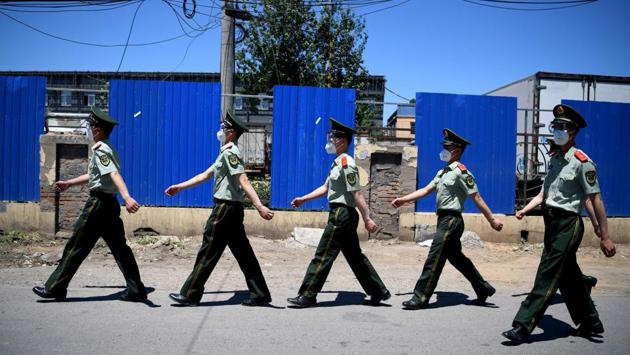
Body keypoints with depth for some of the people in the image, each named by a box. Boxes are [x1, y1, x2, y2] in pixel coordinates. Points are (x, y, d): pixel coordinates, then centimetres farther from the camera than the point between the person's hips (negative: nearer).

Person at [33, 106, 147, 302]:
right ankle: (136, 290, 8)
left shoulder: (100, 150, -13)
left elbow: (114, 174, -30)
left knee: (76, 246, 2)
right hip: (110, 203, 9)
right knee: (119, 247, 8)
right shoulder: (108, 149, 17)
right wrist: (68, 183, 37)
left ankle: (55, 288, 13)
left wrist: (127, 197, -44)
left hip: (98, 203, -9)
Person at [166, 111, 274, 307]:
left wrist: (259, 206, -31)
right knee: (243, 252, 9)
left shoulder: (230, 152, -12)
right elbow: (206, 175, 24)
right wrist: (180, 187, 24)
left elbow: (244, 182, -24)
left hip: (225, 208, -10)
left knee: (208, 252, -1)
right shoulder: (227, 153, 19)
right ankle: (260, 294, 13)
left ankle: (190, 295, 9)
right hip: (232, 209, 10)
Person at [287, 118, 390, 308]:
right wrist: (303, 199, 15)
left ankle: (307, 296, 4)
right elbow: (326, 187, 20)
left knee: (323, 256, -4)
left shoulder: (346, 163, -15)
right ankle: (379, 292, 23)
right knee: (355, 256, 15)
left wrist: (367, 219, -19)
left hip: (341, 214, -10)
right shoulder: (338, 163, 15)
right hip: (343, 214, 10)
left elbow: (356, 194, -19)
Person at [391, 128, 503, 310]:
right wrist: (403, 200, 3)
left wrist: (492, 219, -11)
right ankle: (484, 289, 31)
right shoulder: (442, 172, 15)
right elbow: (426, 190, 12)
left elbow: (476, 197, -12)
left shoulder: (461, 171, -11)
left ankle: (421, 298, -2)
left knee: (434, 258, -8)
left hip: (451, 220, -9)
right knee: (456, 257, 17)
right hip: (444, 219, 9)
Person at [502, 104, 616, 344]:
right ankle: (591, 323, 34)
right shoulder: (555, 159, 13)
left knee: (548, 275, -9)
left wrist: (605, 237, -14)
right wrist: (524, 210, 2)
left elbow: (596, 200, -13)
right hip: (552, 223, 8)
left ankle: (523, 327, -7)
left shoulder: (582, 162, -11)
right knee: (568, 277, 17)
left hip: (568, 224, -8)